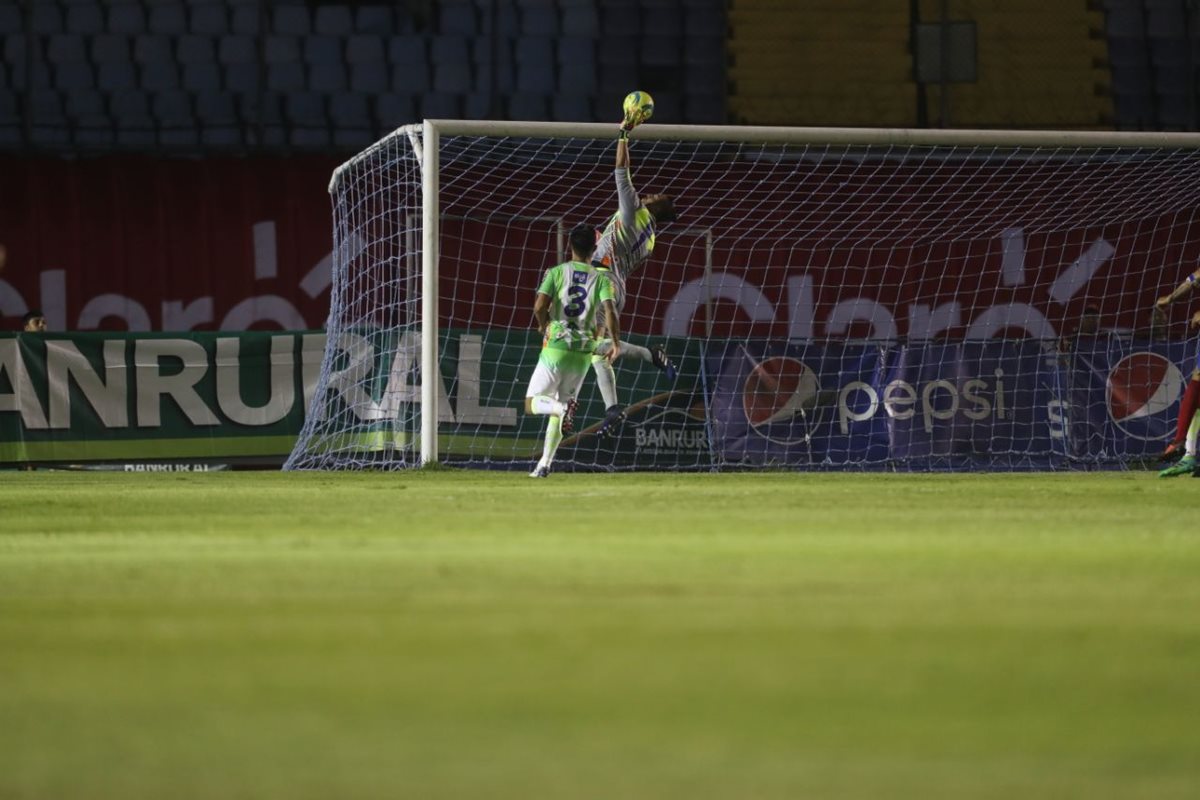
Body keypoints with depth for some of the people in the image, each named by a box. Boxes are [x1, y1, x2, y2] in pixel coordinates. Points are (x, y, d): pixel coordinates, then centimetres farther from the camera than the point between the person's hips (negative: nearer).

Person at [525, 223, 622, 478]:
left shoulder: (557, 272, 1)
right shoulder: (601, 279, 4)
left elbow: (540, 306, -10)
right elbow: (610, 310, -13)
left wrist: (544, 327, 9)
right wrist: (615, 343, -12)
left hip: (555, 346, -3)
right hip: (583, 352, 3)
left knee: (532, 402, 5)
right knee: (560, 407, 14)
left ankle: (561, 408, -28)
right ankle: (544, 464, 6)